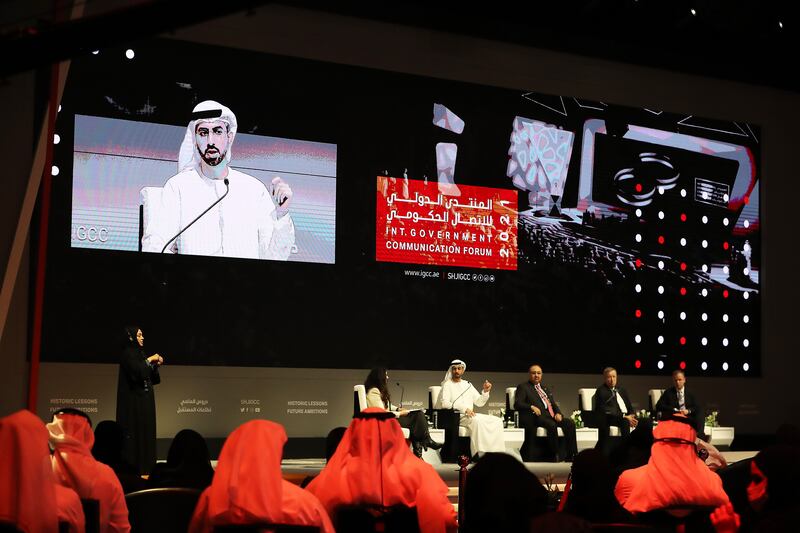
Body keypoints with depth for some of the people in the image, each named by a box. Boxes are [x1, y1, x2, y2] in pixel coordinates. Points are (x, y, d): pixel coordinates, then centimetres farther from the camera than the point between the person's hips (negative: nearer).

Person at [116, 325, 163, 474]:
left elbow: (152, 379, 17)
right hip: (134, 401, -9)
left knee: (146, 432, 7)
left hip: (145, 400, 9)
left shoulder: (141, 353, 14)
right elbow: (138, 372, -26)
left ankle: (145, 467, 10)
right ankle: (134, 468, -4)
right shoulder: (128, 354, -11)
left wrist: (156, 365, 2)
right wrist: (149, 360, -13)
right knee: (135, 433, -7)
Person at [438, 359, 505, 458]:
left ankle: (496, 451, -21)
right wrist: (464, 409, -20)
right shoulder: (448, 384, 6)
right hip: (456, 416, -6)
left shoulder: (468, 385, 24)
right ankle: (479, 452, -38)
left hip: (470, 415, 6)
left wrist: (485, 391, 1)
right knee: (477, 421, -37)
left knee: (497, 421, -14)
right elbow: (445, 403, -11)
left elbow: (479, 403, 21)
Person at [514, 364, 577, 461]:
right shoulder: (523, 387, 11)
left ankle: (571, 456, -22)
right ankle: (555, 457, -29)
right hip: (537, 416, -6)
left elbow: (554, 404, 25)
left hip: (551, 416, 6)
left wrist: (558, 413, 2)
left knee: (570, 423, -20)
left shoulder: (545, 388, 31)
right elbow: (517, 404, -2)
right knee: (552, 425, -35)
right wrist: (531, 407, -18)